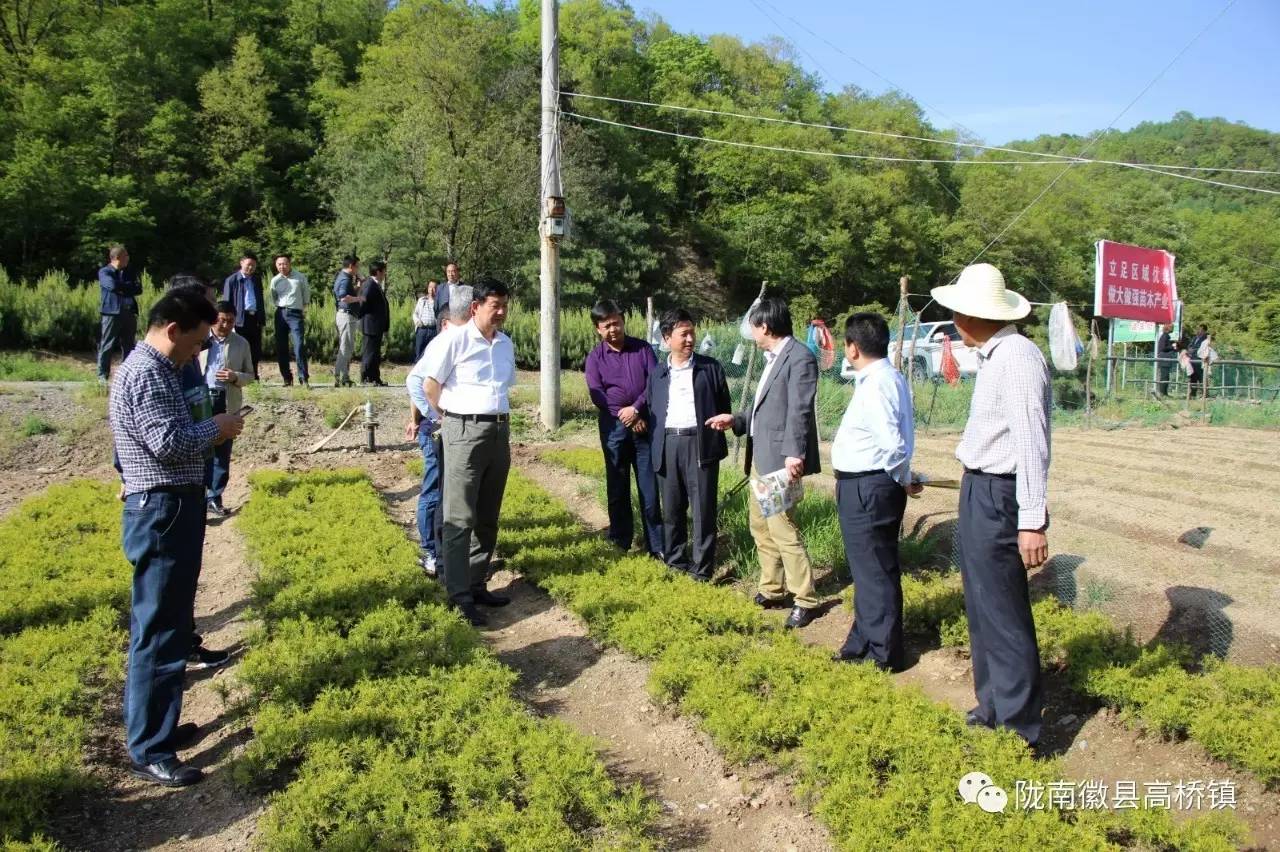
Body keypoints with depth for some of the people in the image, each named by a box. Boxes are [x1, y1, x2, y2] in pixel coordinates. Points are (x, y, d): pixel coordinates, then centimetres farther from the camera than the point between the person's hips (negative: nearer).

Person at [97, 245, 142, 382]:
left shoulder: (129, 272, 16)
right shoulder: (104, 272, 0)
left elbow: (139, 289, 5)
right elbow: (112, 285, -19)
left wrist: (122, 289, -8)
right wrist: (129, 286, -4)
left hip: (129, 313, 5)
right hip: (112, 312, -5)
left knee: (129, 345, 8)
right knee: (107, 345, -3)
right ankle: (102, 375, 1)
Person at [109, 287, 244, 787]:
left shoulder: (156, 368, 16)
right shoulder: (145, 373, -17)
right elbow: (170, 443, -24)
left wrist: (209, 430, 5)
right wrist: (216, 428, -10)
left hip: (170, 509, 11)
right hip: (161, 512, -11)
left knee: (167, 625, 18)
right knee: (159, 632, -4)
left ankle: (155, 726, 31)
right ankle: (148, 751, 5)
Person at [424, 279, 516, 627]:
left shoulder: (506, 344, 10)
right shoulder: (455, 340, -8)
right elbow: (431, 387, -3)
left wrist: (500, 420, 14)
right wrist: (453, 418, 8)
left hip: (500, 432, 7)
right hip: (465, 432, -7)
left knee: (488, 518, 12)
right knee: (460, 519, -5)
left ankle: (477, 584, 22)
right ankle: (459, 596, -3)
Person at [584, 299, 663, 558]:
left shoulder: (643, 348, 4)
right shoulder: (594, 357, 3)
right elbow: (597, 394, -5)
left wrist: (636, 408, -15)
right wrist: (625, 416, -11)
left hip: (644, 423, 0)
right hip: (613, 426, 0)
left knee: (649, 485, 1)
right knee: (617, 486, 8)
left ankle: (656, 545, 8)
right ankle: (620, 542, 19)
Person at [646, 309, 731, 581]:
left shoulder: (710, 367, 5)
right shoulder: (657, 373, 13)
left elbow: (724, 406, 7)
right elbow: (652, 410, 15)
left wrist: (717, 433, -2)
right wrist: (655, 445, 6)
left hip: (700, 443, -3)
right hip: (668, 445, 3)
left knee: (703, 507, 0)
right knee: (672, 507, 10)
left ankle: (702, 567, 8)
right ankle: (674, 559, 23)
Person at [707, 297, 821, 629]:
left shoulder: (800, 357, -14)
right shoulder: (773, 358, 16)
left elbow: (799, 411, -21)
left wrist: (794, 453, -27)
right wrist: (736, 420, 21)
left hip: (780, 458, -10)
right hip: (761, 456, 10)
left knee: (782, 528, -7)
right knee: (760, 523, 17)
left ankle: (805, 600, 5)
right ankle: (772, 590, 29)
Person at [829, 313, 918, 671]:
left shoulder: (877, 385, -21)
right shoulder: (883, 379, 10)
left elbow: (894, 444, -25)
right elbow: (894, 441, 15)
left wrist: (903, 480, -10)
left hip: (867, 489, -10)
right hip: (860, 485, 10)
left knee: (874, 571, 2)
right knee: (868, 568, 20)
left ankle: (885, 653, 16)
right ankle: (864, 642, 35)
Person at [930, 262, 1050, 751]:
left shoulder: (1017, 358, -19)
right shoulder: (994, 356, 10)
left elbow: (1032, 443, -23)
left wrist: (1032, 522, -24)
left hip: (997, 499, -11)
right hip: (979, 491, 11)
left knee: (1003, 617, -1)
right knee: (983, 610, 20)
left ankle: (1019, 732, 12)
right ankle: (992, 710, 35)